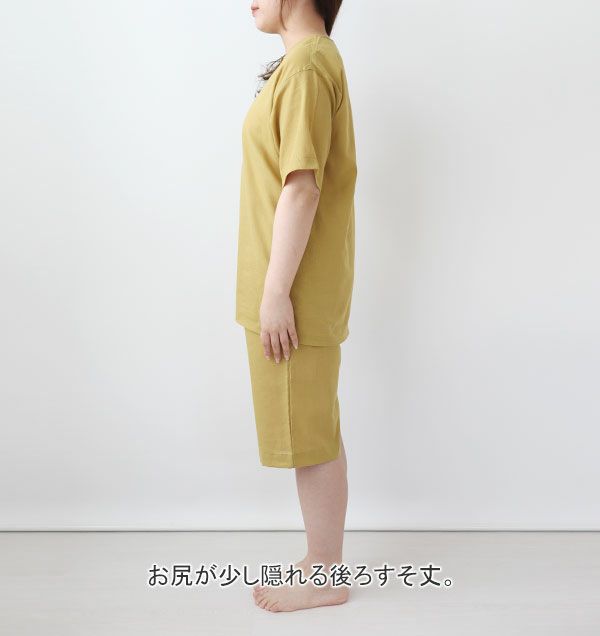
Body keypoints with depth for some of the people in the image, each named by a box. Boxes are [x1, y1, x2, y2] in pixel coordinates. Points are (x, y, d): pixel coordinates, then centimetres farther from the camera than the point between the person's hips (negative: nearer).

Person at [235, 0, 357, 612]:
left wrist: (276, 292, -20)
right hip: (295, 290, 10)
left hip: (296, 293, -10)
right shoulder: (310, 60, 17)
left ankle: (325, 578, 16)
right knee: (314, 434, 16)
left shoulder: (306, 64, -13)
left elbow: (302, 187, -21)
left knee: (309, 438, 1)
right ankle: (321, 559, 29)